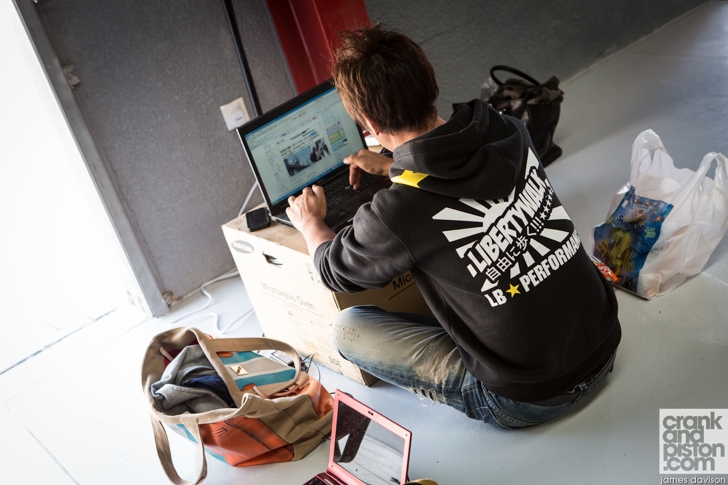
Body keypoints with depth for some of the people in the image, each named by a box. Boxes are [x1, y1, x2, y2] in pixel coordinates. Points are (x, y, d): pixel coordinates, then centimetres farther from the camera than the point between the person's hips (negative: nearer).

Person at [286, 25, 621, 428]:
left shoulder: (394, 215, -25)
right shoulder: (510, 134, -8)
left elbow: (335, 271, 0)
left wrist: (309, 222, 20)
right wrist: (392, 167, 30)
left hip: (527, 402, -6)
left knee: (346, 329, 3)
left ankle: (477, 391, 10)